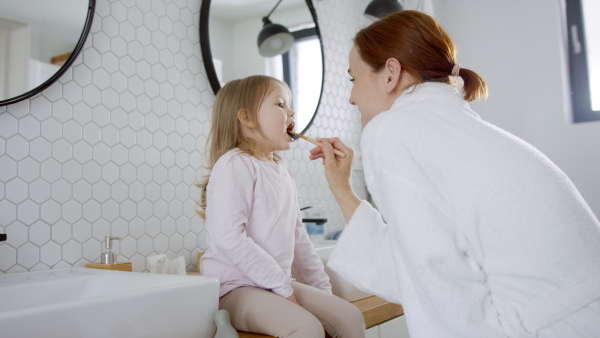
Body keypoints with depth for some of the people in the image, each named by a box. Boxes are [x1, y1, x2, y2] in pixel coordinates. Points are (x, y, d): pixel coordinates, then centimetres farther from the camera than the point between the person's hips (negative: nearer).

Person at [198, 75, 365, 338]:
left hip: (278, 286, 8)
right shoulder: (235, 165, -13)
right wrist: (282, 287, -18)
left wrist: (322, 287, 13)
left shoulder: (282, 172, 14)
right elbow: (229, 238, -22)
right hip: (235, 287, -8)